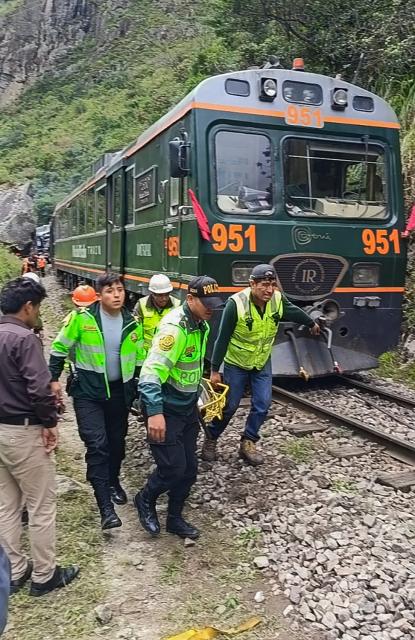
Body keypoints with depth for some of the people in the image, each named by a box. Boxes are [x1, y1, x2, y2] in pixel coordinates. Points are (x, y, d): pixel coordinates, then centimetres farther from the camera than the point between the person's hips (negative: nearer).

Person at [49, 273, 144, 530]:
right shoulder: (82, 318, -11)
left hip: (120, 391, 4)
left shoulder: (132, 323, 0)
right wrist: (54, 378, -3)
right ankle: (106, 506, -9)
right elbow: (60, 347, -1)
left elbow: (139, 357, 11)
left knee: (117, 441, 15)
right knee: (97, 444, -13)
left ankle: (113, 481, 43)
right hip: (88, 391, -4)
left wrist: (142, 388, 12)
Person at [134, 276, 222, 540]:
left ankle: (175, 519, 30)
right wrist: (155, 412, -41)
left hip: (188, 406, 8)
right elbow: (152, 372, -32)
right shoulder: (174, 327, -24)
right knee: (173, 467, -5)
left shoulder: (201, 325, 5)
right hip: (166, 408, -8)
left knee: (190, 467, 12)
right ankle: (145, 500, 25)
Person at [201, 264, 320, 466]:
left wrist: (312, 323, 26)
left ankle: (248, 444, 18)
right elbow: (222, 339, -21)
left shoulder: (278, 300, -15)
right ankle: (210, 439, 27)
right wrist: (215, 370, -18)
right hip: (236, 364, -4)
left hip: (262, 363, 4)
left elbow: (295, 312, 9)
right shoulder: (236, 304, -29)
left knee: (262, 404, 1)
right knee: (229, 406, 5)